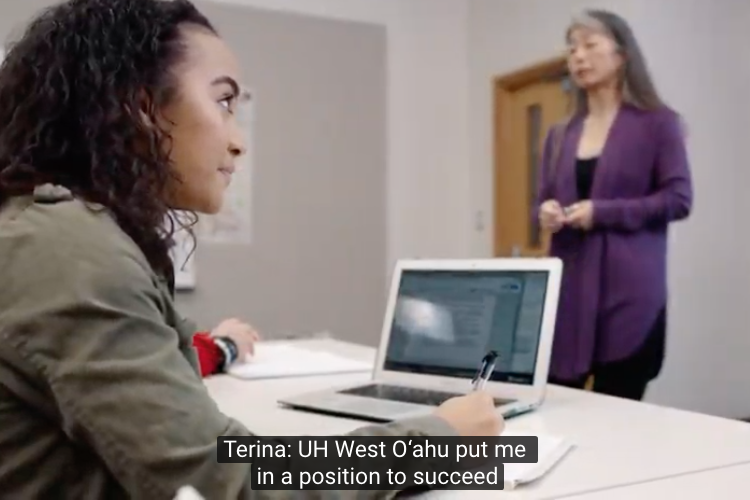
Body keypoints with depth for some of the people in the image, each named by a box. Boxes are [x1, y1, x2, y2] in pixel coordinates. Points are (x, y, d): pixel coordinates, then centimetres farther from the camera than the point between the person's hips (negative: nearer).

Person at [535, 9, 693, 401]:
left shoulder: (657, 122, 2)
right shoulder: (560, 135, 17)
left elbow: (678, 199, -4)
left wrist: (603, 212, -14)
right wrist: (547, 212, -3)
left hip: (629, 289, -4)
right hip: (568, 285, 4)